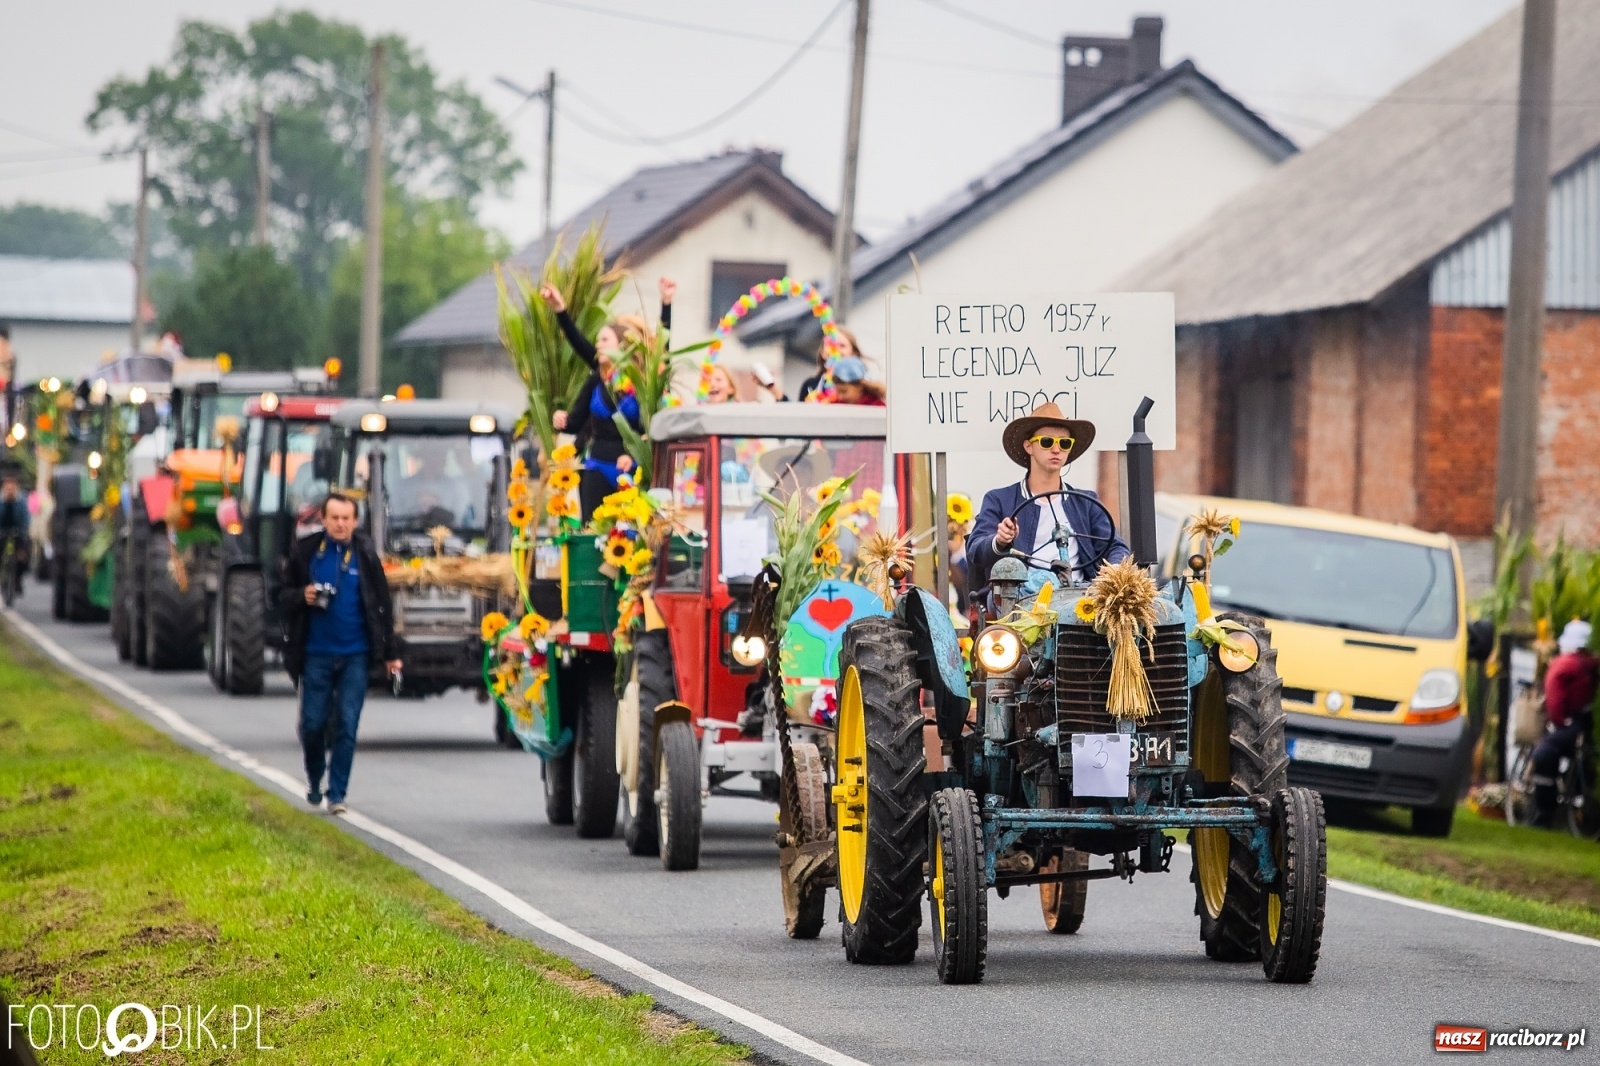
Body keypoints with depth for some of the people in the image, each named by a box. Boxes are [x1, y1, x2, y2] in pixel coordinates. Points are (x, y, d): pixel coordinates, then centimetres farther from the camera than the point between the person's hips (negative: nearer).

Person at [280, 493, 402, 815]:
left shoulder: (364, 554, 1)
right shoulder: (306, 552, 0)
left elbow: (382, 604, 7)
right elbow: (285, 594, 9)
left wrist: (390, 652, 7)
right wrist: (302, 597, -14)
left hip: (355, 655, 0)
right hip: (316, 653, 0)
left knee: (346, 727, -2)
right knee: (313, 724, 3)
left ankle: (337, 794, 4)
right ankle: (314, 780, 28)